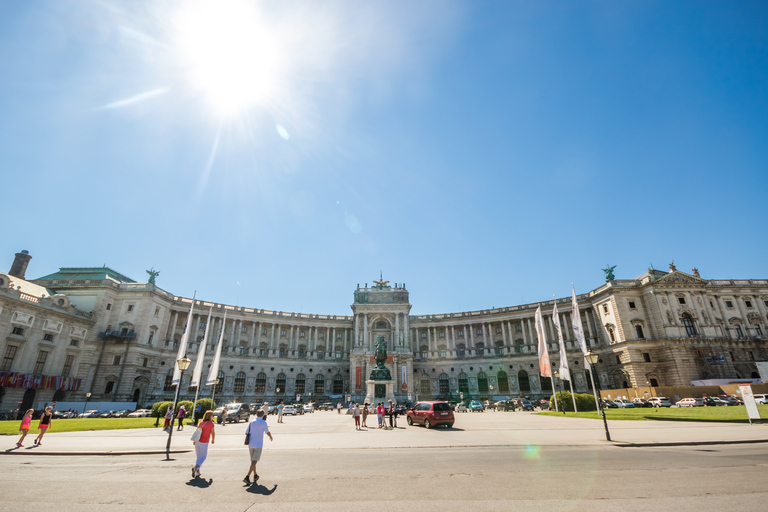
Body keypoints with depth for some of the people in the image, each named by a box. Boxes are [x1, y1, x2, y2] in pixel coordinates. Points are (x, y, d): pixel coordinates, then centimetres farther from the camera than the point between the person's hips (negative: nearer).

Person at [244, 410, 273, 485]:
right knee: (254, 462, -3)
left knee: (253, 461, 19)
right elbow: (268, 433, 0)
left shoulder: (251, 423, 4)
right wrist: (271, 437, 21)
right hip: (258, 445, -5)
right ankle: (247, 477, -16)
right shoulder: (263, 423, -7)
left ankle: (255, 476, 32)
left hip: (251, 445, 5)